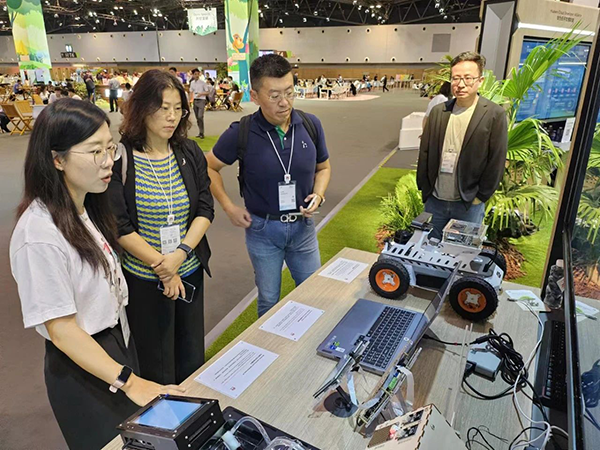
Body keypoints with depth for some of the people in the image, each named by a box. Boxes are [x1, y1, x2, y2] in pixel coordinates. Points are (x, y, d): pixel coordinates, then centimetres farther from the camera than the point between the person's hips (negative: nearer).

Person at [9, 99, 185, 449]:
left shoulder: (87, 207, -2)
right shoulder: (40, 234, -28)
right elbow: (61, 330, -24)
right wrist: (129, 382, -23)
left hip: (119, 341, 8)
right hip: (85, 367, -7)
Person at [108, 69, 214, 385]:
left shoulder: (190, 153, 2)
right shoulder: (119, 158, -10)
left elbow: (205, 210, -1)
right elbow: (119, 226, -12)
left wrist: (179, 254, -15)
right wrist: (161, 267, -14)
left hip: (190, 273, 4)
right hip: (142, 279, -4)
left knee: (192, 359, 18)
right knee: (156, 366, 11)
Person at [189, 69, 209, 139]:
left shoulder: (203, 83, -5)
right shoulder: (192, 83, 10)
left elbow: (207, 92, -5)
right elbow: (191, 92, 17)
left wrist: (201, 94, -21)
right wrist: (191, 100, 6)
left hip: (201, 100, -5)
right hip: (195, 101, 5)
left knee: (200, 117, -16)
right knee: (197, 117, 7)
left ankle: (202, 133, -10)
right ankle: (200, 132, 16)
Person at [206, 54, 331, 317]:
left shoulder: (311, 125, -9)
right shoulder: (241, 133, -16)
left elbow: (323, 167, 8)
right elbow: (209, 167, 0)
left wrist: (319, 194, -10)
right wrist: (229, 207, -5)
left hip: (303, 225, 3)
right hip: (262, 229, -2)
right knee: (269, 300, 15)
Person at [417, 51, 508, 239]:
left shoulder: (495, 115, -7)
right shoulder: (438, 111, 3)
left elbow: (496, 161, -7)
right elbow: (425, 152, 6)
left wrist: (479, 197, -6)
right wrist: (425, 188, 4)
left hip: (469, 203, -3)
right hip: (435, 199, 3)